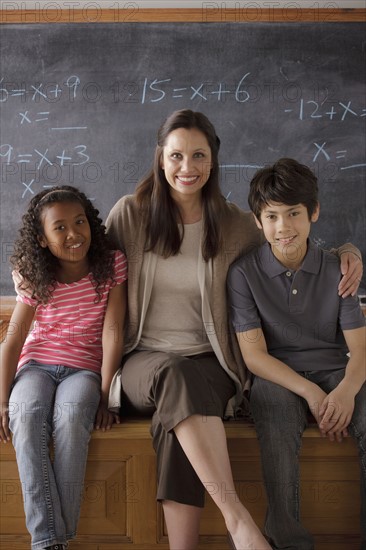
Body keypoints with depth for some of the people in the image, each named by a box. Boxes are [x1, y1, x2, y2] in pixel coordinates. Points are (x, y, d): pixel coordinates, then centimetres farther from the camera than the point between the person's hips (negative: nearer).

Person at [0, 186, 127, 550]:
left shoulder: (112, 265, -3)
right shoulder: (38, 280, -1)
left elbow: (112, 331, -7)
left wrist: (105, 394, -13)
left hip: (83, 368, -1)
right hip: (36, 365, 1)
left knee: (70, 417, -35)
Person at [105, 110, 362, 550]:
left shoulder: (235, 225, 4)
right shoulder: (129, 214, 2)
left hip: (206, 363, 1)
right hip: (143, 361, 0)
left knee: (181, 396, -35)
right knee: (175, 376, -36)